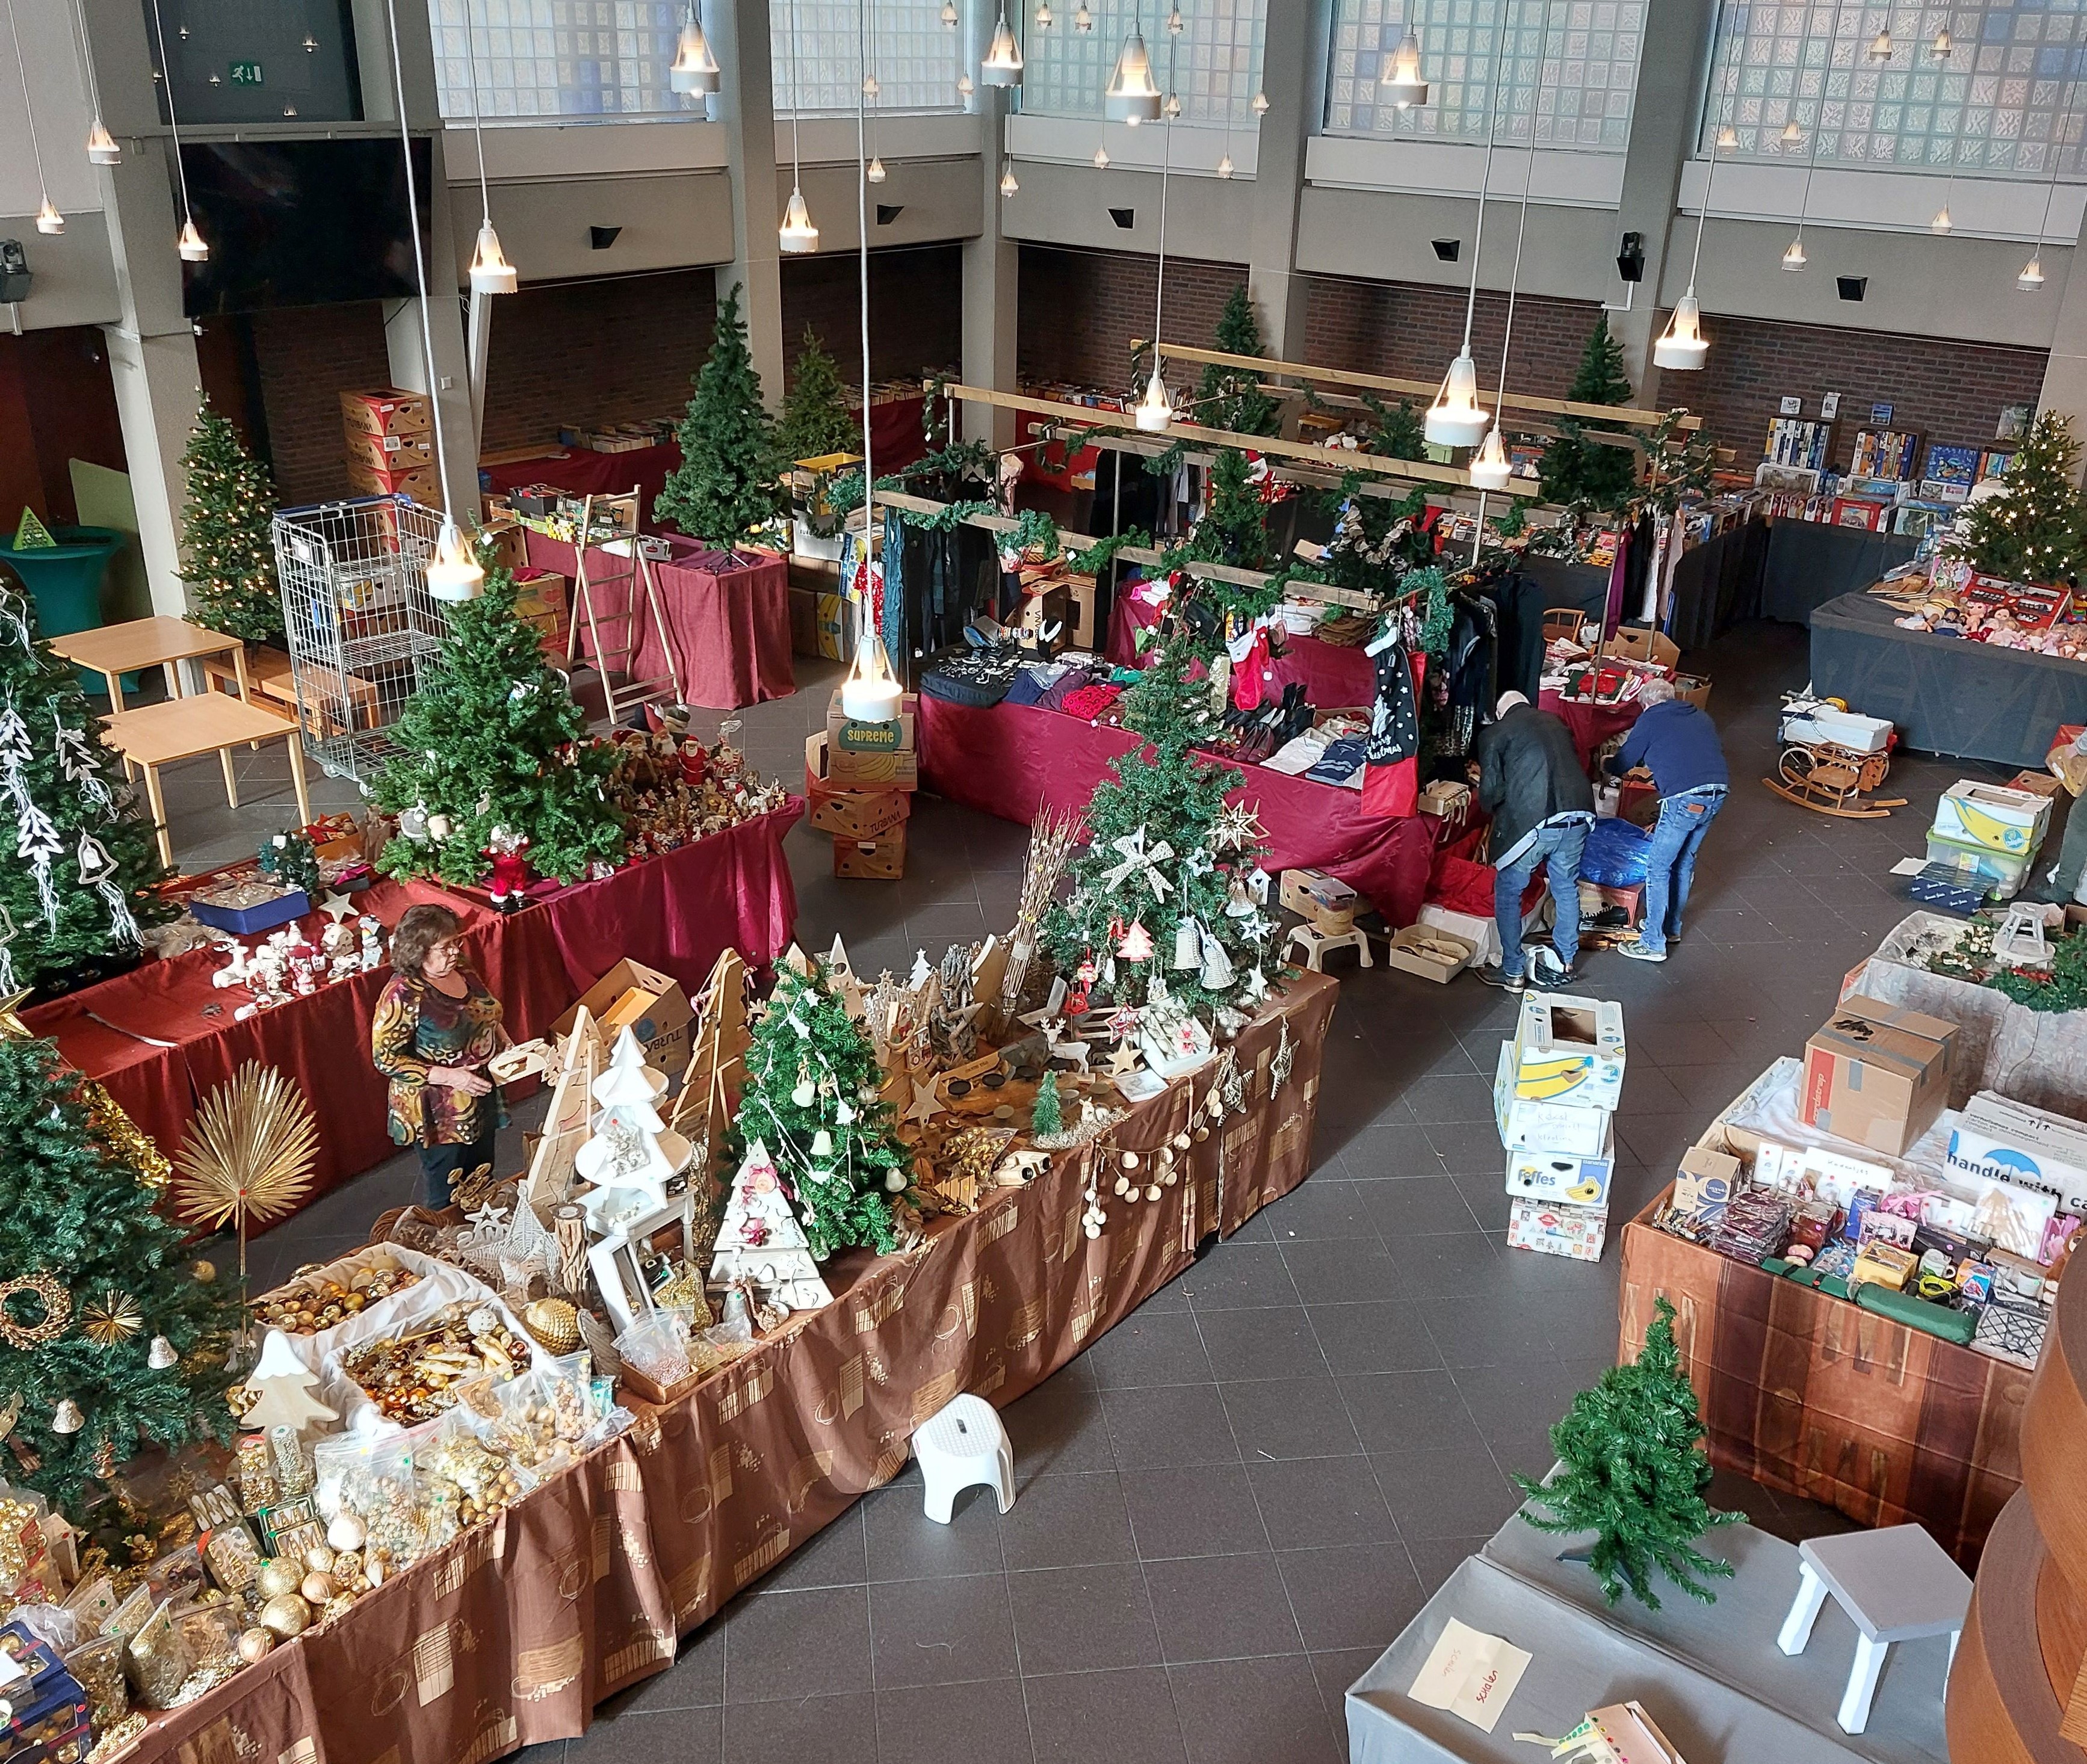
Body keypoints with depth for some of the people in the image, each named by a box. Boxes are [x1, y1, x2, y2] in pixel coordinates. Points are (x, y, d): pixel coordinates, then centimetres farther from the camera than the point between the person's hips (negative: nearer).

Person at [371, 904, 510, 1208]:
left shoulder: (462, 972, -2)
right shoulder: (403, 995, -24)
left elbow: (487, 1015, 17)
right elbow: (386, 1059, -21)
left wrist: (507, 1046, 0)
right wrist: (448, 1076, -26)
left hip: (481, 1101, 7)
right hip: (438, 1114, -7)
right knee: (445, 1196, 10)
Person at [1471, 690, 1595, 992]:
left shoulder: (1494, 733, 6)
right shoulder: (1556, 723, 20)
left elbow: (1491, 790, 0)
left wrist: (1489, 804, 24)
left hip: (1532, 822, -5)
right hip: (1578, 814, 5)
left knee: (1508, 894, 13)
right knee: (1566, 888, 24)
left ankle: (1512, 972, 17)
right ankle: (1565, 963, 36)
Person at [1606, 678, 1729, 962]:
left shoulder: (1650, 720, 7)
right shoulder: (1701, 717, 24)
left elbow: (1623, 763, 12)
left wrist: (1607, 766, 36)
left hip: (1685, 798, -7)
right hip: (1718, 793, 7)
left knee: (1658, 867, 4)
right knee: (1685, 862, 23)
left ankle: (1653, 944, 7)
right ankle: (1672, 927, 37)